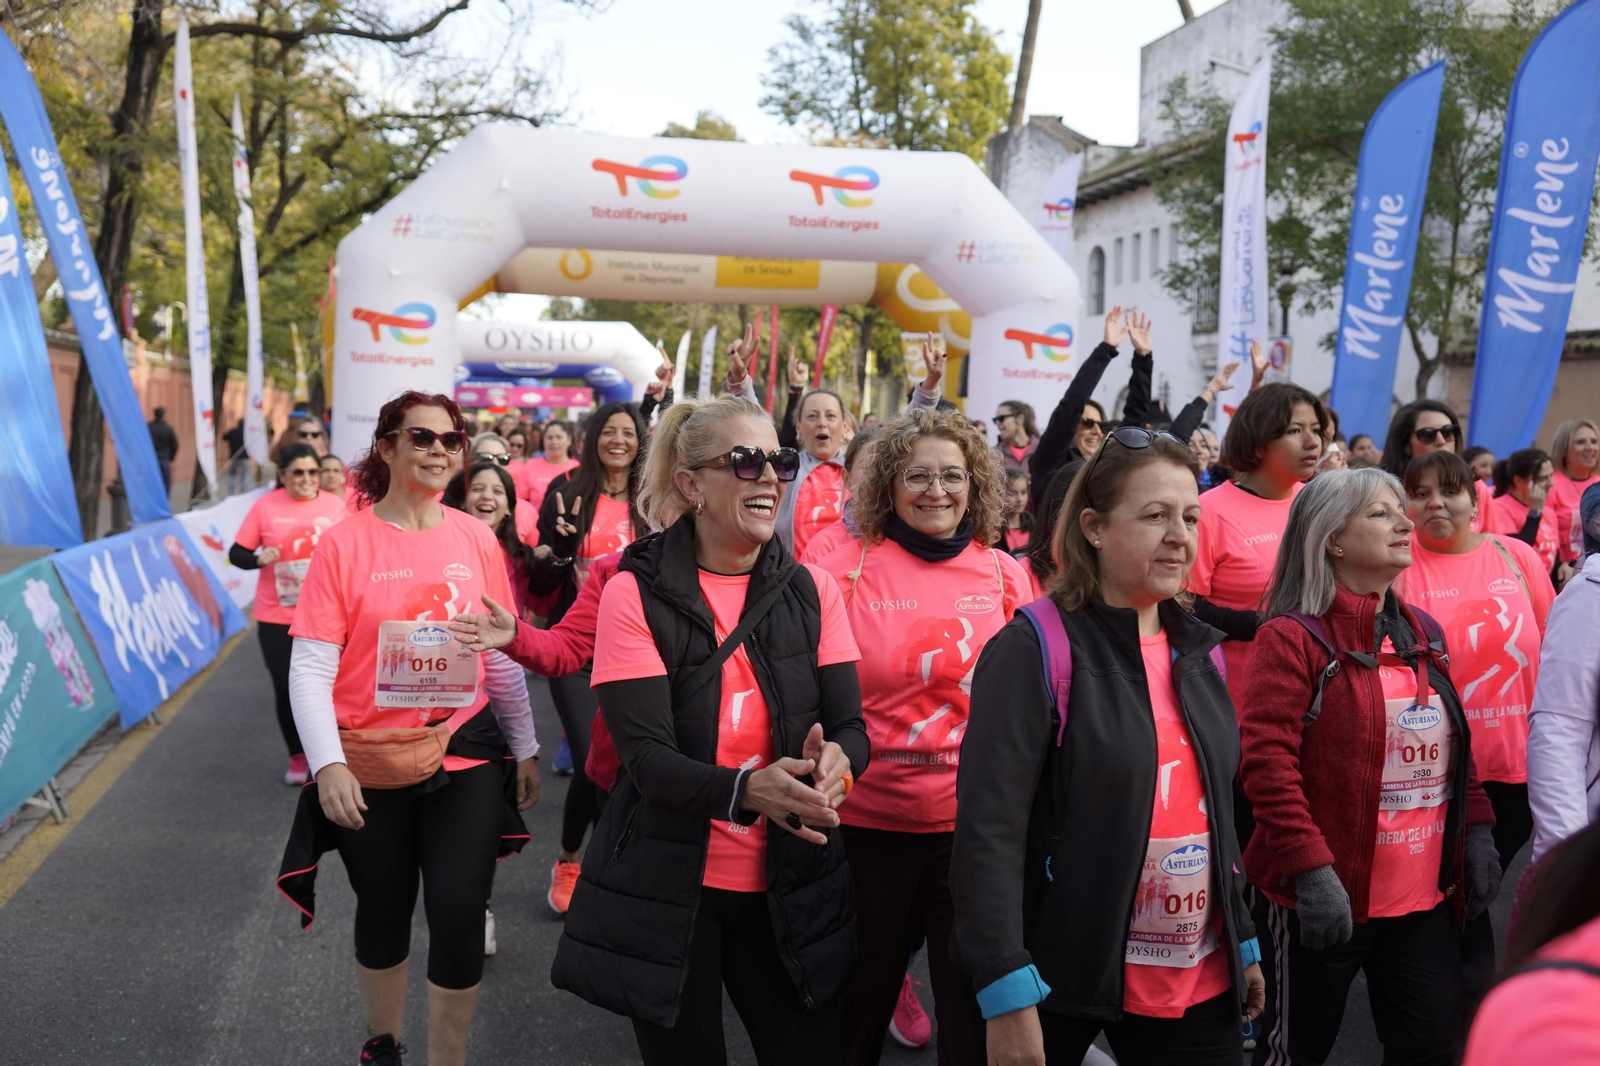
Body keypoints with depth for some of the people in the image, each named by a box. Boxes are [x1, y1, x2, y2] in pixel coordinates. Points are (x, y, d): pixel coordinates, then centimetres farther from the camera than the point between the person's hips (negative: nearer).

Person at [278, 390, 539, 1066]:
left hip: (464, 757, 1)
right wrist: (329, 765, -21)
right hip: (370, 766, -1)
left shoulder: (476, 538, 1)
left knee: (460, 920, -3)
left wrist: (525, 749, 12)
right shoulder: (345, 543, -8)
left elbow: (503, 657, 9)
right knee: (383, 916, 16)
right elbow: (310, 668, -11)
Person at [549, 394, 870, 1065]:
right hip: (667, 894, -3)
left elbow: (851, 727, -3)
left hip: (788, 893, 3)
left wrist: (836, 758, -27)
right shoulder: (637, 595, -9)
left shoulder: (812, 590, 2)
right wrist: (749, 790, -36)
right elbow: (649, 759, -17)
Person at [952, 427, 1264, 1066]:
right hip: (1062, 980, -6)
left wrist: (1244, 940, 17)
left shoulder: (1199, 651, 8)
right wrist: (1006, 989, -23)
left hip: (1200, 982, 6)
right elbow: (989, 825, -19)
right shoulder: (1035, 648, -14)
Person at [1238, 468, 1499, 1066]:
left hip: (1427, 895, 6)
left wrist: (1477, 830, 7)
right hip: (1324, 898, -6)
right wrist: (1311, 868, -24)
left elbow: (1454, 746, 18)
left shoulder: (1422, 634, 11)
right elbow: (1266, 761, -19)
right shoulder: (1293, 636, -12)